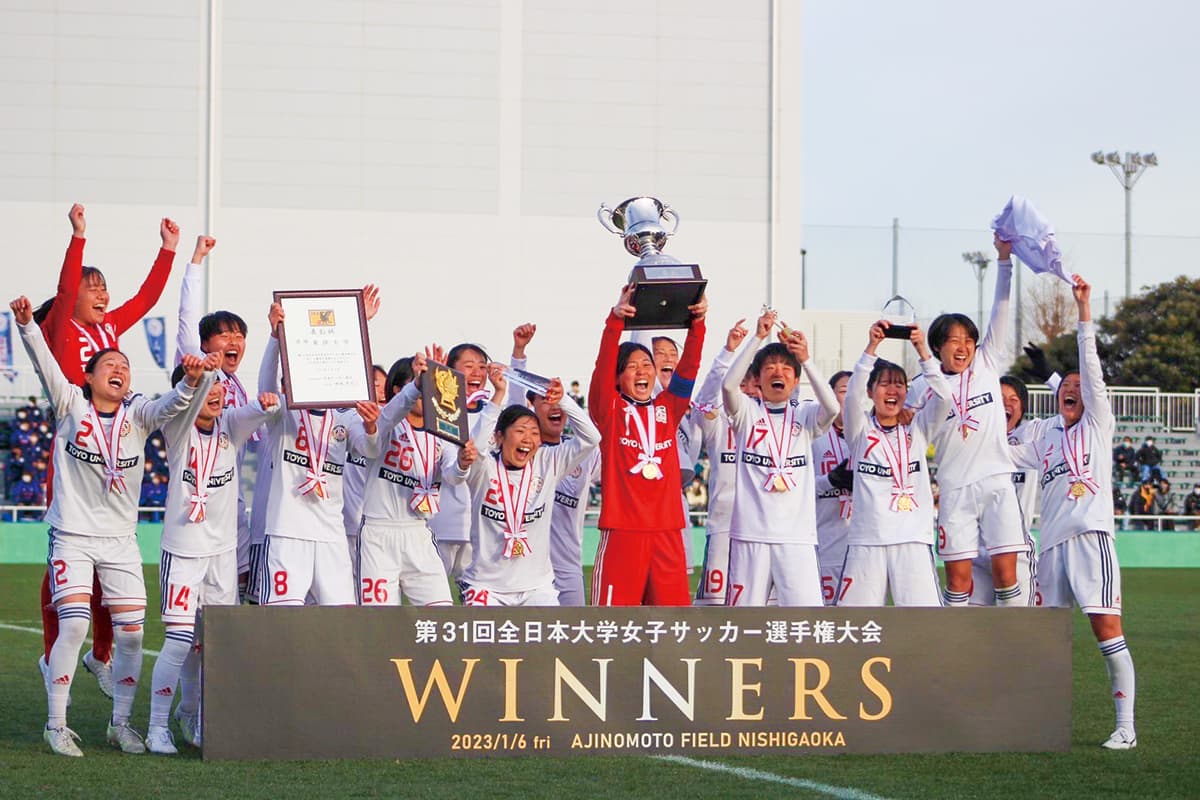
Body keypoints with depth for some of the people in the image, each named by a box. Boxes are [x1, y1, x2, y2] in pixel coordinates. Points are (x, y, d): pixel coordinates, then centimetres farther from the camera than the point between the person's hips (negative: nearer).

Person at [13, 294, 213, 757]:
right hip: (72, 536, -3)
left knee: (131, 632, -1)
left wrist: (192, 381, -37)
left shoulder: (138, 415, 3)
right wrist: (26, 325, -31)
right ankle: (56, 724, -5)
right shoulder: (71, 405, -1)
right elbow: (45, 364, -15)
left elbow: (170, 405, -15)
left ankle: (120, 723, 14)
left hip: (120, 540, 3)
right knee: (73, 625, -15)